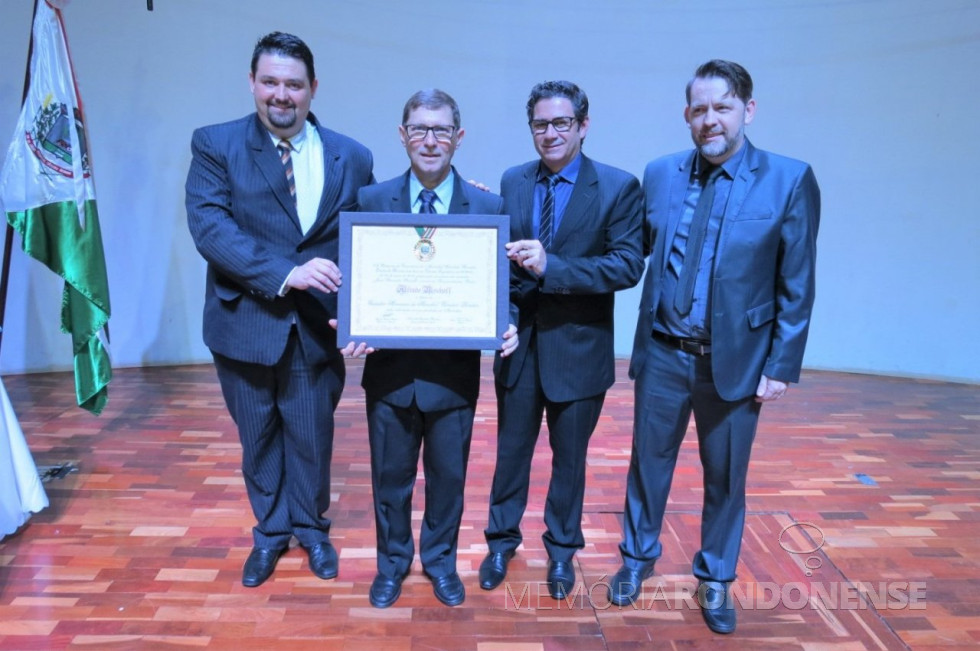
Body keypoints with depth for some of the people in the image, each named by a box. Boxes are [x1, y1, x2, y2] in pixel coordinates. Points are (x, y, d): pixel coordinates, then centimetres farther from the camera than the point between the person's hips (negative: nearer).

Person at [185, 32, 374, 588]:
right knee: (258, 436, 17)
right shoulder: (215, 145, -4)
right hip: (246, 322, 0)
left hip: (318, 326, 1)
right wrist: (285, 272, -28)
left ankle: (310, 526, 41)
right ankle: (270, 532, 40)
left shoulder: (352, 158, 1)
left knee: (312, 433, 15)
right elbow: (210, 227, -16)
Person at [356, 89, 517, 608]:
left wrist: (505, 328, -20)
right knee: (390, 477, 17)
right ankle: (392, 562, 41)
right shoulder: (371, 201, -1)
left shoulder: (489, 208, -3)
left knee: (448, 476, 17)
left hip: (454, 372, 0)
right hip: (390, 368, 1)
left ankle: (440, 561, 42)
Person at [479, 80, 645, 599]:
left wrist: (550, 266, -25)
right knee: (511, 448, 16)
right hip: (519, 341, 3)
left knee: (569, 454, 14)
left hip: (578, 346, -2)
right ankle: (502, 540, 38)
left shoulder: (618, 187, -8)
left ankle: (562, 549, 37)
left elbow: (628, 265, -17)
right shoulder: (511, 183, 4)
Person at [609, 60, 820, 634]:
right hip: (663, 355, 2)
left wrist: (782, 367, -7)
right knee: (648, 463, 16)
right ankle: (638, 558, 39)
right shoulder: (660, 175, 2)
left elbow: (797, 286, -6)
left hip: (735, 360, -2)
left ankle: (716, 580, 36)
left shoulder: (789, 181, -7)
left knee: (726, 478, 13)